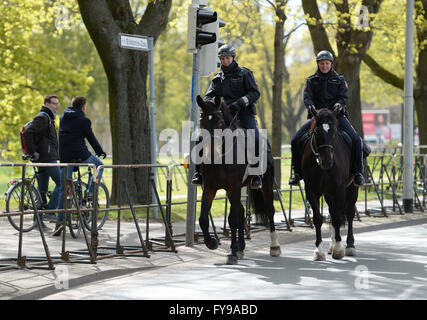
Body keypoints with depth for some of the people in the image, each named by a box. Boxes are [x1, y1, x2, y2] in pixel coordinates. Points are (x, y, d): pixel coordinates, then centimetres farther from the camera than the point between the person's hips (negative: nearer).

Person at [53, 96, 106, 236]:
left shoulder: (63, 118, 15)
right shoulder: (84, 120, -4)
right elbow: (91, 138, 0)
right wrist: (101, 152, 14)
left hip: (64, 156, 5)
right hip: (80, 154, -5)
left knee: (64, 189, 6)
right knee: (99, 166, 23)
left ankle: (60, 221, 1)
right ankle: (91, 192, 8)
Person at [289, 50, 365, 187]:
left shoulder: (339, 80, 10)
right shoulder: (311, 80, 11)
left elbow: (344, 97, 1)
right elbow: (307, 97, -1)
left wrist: (339, 104, -22)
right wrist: (311, 106, -23)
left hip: (336, 114, -1)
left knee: (356, 140, -21)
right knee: (296, 140, -15)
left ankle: (358, 172, -8)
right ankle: (297, 172, 0)